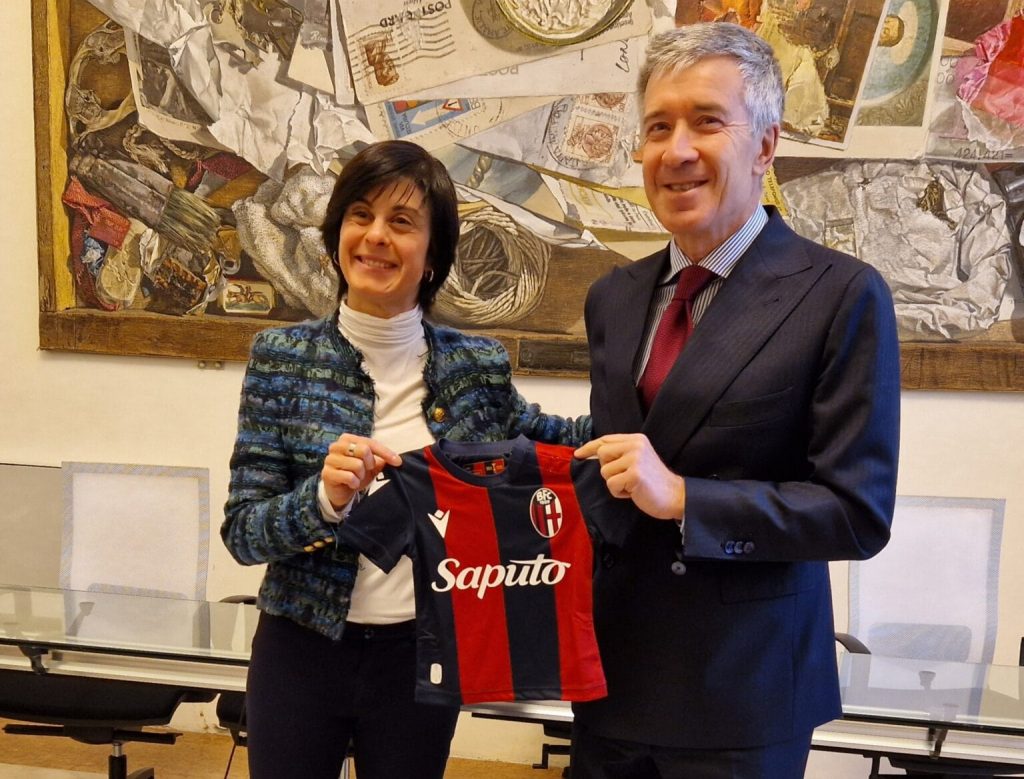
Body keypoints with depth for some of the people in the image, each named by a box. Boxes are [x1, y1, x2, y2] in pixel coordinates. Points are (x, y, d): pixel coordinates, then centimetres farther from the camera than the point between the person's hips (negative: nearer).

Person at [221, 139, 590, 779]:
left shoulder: (479, 365, -4)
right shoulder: (281, 357, -7)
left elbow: (541, 438, 14)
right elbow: (242, 532, -9)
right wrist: (324, 497, -28)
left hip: (420, 654, 1)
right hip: (301, 648, -1)